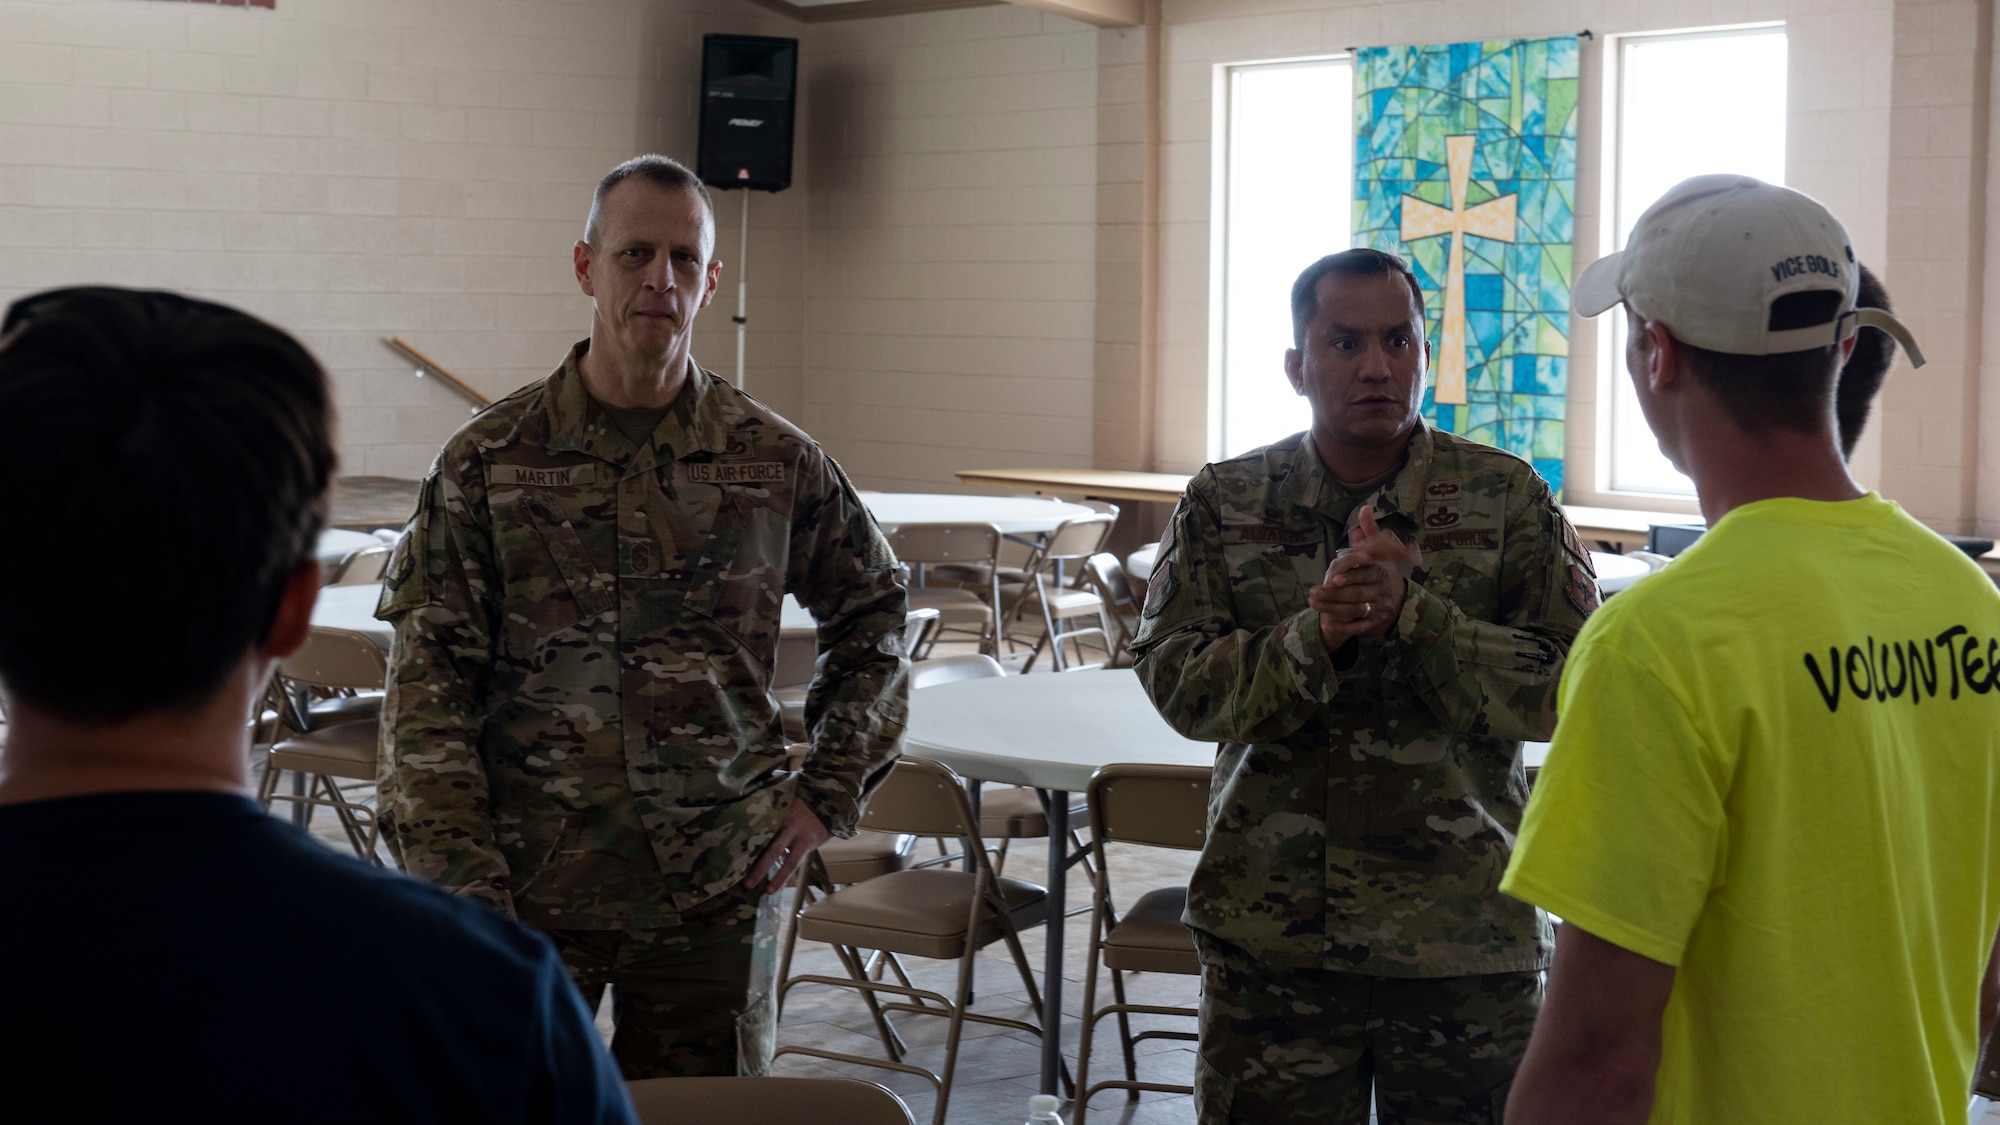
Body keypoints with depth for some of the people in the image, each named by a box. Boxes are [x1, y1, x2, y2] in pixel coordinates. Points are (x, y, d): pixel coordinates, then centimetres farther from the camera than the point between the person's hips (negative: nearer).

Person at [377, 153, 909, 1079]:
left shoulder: (775, 461, 4)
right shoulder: (486, 462, 0)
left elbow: (872, 614, 17)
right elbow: (428, 683, -2)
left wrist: (828, 790, 8)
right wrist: (462, 883, -9)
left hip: (712, 896, 1)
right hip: (524, 890, -1)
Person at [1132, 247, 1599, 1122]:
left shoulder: (1508, 498, 0)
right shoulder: (1225, 502, 3)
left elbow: (1567, 686, -8)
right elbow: (1176, 683, -5)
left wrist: (1412, 614, -21)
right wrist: (1315, 636, -22)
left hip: (1465, 939, 0)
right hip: (1271, 930, 1)